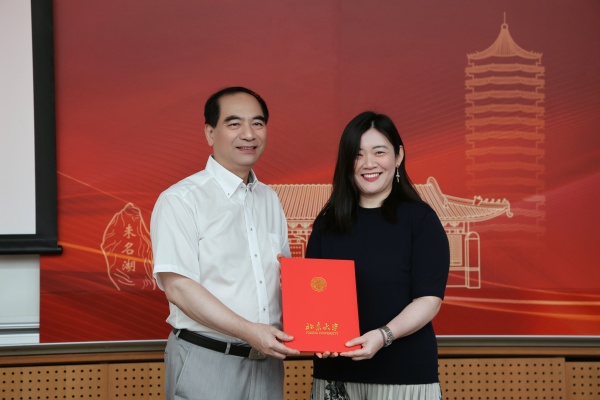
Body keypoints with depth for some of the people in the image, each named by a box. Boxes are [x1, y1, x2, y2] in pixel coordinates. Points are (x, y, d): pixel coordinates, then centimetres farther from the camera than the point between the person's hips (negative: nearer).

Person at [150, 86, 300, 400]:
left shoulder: (270, 200, 12)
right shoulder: (181, 200, -8)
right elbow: (178, 287, -15)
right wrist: (248, 331, -21)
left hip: (266, 360, 6)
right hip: (206, 362, -6)